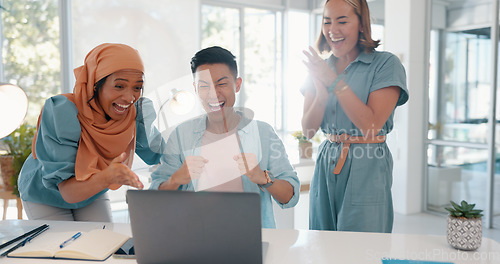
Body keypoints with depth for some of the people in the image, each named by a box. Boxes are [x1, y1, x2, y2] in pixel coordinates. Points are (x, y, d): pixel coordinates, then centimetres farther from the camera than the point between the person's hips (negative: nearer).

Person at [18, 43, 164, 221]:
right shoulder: (60, 113, -35)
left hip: (93, 196, 3)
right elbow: (68, 192, -36)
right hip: (46, 199, -3)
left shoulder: (138, 113, -22)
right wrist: (107, 177, -55)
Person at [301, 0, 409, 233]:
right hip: (326, 165, 5)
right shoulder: (320, 68, 9)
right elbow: (308, 130, 3)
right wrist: (322, 92, -15)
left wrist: (335, 82, -17)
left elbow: (371, 125, -16)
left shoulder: (386, 64, -6)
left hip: (366, 169, -4)